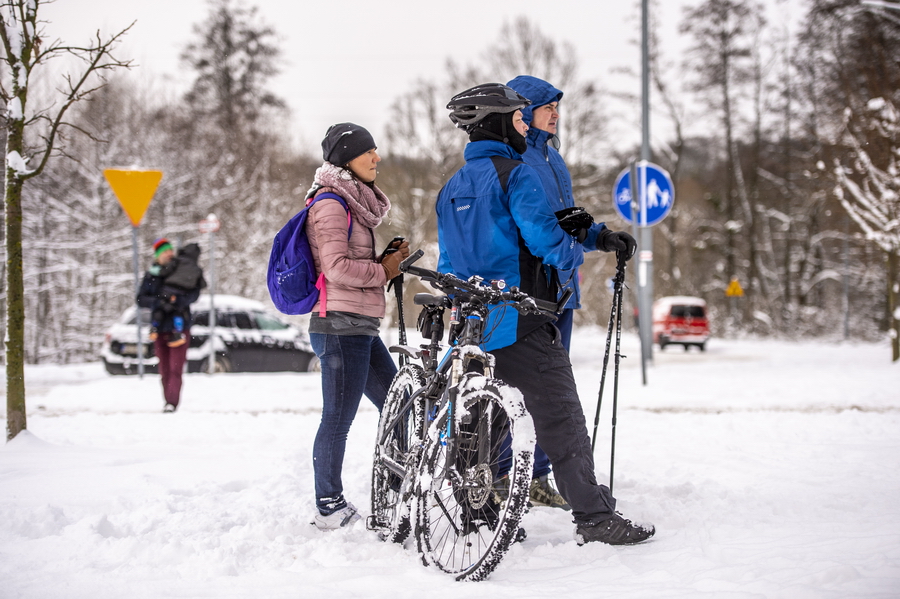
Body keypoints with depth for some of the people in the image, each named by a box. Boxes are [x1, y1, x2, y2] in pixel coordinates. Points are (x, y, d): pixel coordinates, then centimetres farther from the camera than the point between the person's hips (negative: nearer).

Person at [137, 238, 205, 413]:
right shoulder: (151, 275, 6)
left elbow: (194, 294, -9)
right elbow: (141, 299, -1)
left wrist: (179, 300, -26)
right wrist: (159, 303, -18)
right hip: (160, 327, 2)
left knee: (176, 367, -11)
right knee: (164, 369, 6)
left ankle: (173, 402, -16)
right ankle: (168, 401, 13)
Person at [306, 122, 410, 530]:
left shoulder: (354, 203, 21)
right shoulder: (330, 202, -10)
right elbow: (337, 267, -19)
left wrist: (388, 259, 7)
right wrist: (383, 271, -7)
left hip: (360, 328, 10)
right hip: (340, 325, -10)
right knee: (338, 420, -5)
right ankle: (329, 508, 2)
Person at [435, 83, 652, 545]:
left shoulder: (452, 187, 16)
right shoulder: (515, 174, -10)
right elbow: (545, 238, -18)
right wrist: (578, 251, 5)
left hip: (473, 324, 8)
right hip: (521, 322, -8)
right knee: (562, 420, -4)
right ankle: (595, 518, -3)